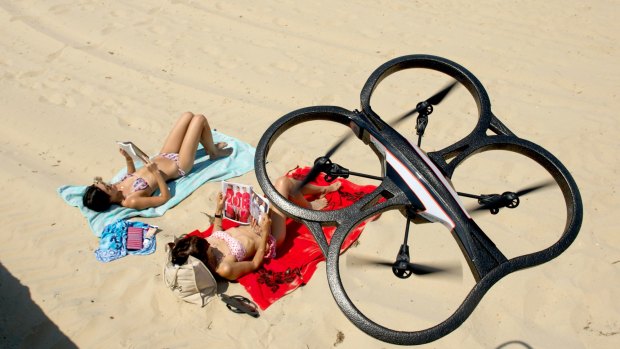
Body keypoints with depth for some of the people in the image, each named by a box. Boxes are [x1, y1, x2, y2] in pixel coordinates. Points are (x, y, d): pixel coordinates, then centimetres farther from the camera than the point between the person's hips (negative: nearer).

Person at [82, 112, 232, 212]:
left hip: (164, 156, 8)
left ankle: (209, 145, 36)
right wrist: (155, 172, -37)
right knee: (200, 119, -6)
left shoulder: (118, 186, -12)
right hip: (178, 166, -7)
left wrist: (129, 159, -8)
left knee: (188, 115, 11)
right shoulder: (132, 201, -34)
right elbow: (165, 197, -28)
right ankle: (214, 152, 22)